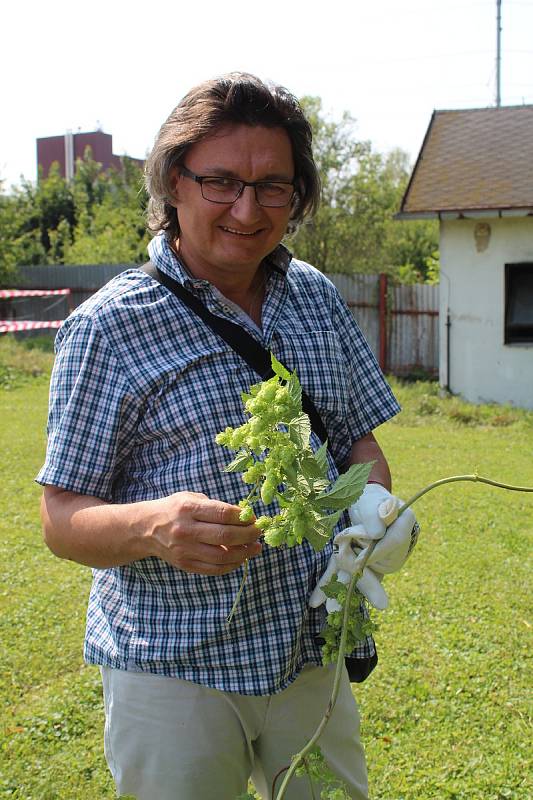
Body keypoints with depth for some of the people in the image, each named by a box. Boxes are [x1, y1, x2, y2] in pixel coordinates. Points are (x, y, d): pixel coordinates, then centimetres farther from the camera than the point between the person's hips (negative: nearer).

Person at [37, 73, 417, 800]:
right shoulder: (110, 326, -10)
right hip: (172, 672, -4)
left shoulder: (318, 299, 5)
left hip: (312, 658, 5)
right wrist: (153, 526, -31)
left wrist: (375, 505, -10)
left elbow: (359, 441, 13)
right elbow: (63, 520, -10)